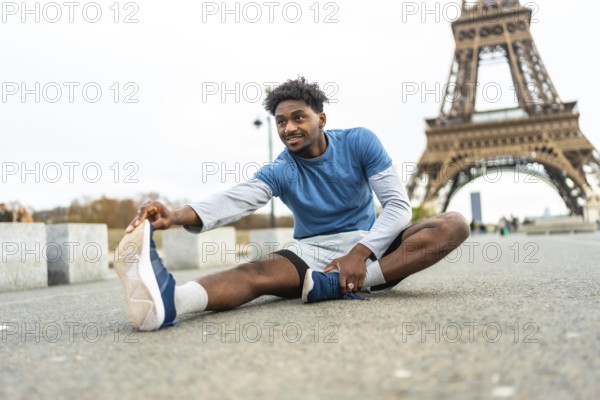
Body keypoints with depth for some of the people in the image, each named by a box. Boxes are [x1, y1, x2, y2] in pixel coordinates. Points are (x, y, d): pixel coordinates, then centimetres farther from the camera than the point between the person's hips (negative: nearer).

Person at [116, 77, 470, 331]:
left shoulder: (360, 142, -4)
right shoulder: (279, 171, -4)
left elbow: (398, 204, -11)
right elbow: (238, 198, -25)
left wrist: (360, 254, -28)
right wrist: (179, 216, -47)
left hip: (369, 248, 1)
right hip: (314, 254, -1)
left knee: (454, 225, -23)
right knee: (258, 271, -32)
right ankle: (169, 301, -64)